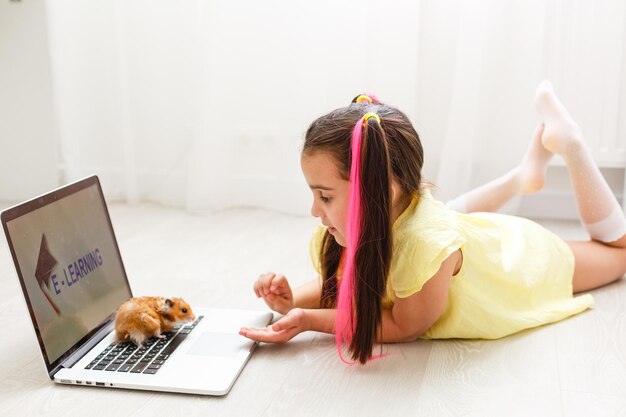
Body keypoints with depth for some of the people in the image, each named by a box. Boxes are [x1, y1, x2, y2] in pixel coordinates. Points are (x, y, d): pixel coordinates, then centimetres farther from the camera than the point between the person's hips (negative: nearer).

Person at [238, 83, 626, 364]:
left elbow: (405, 326, -34)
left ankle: (568, 143, 27)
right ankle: (526, 173, 36)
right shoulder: (363, 222, -31)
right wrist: (293, 300, -32)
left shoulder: (429, 243, -50)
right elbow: (341, 284, -12)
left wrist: (308, 321, -40)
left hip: (523, 252, -4)